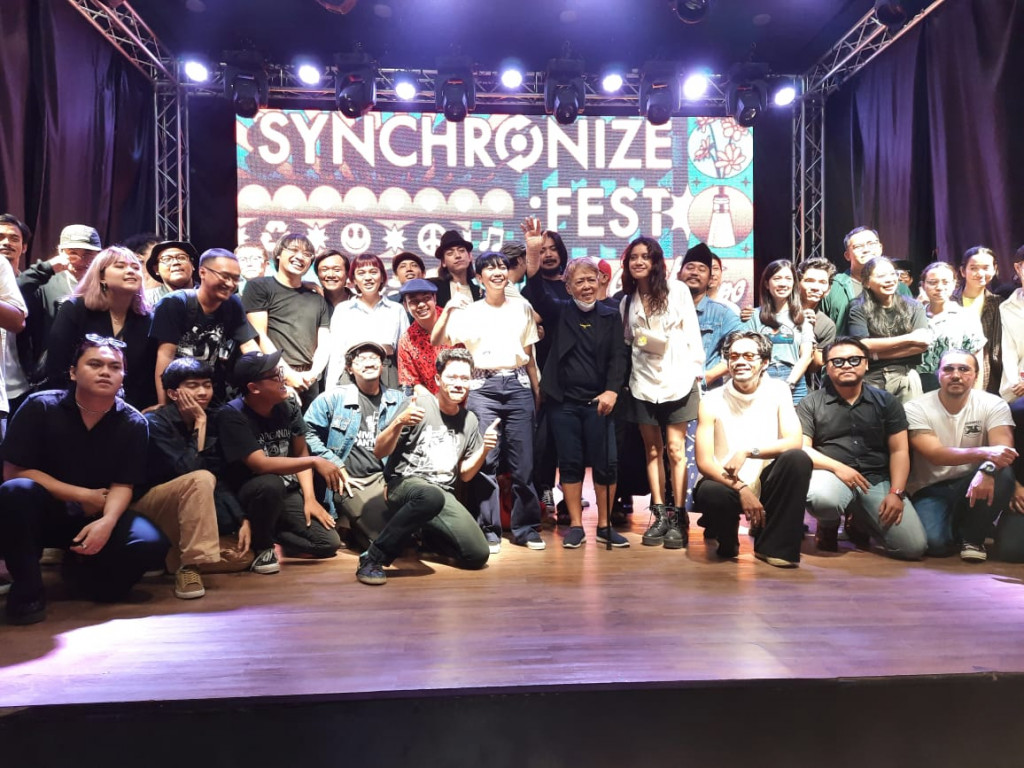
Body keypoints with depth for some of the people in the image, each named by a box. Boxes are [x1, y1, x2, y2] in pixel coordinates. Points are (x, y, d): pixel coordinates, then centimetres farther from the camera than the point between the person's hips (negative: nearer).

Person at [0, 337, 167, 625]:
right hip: (44, 512, -1)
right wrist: (82, 496, -16)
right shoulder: (40, 407, -11)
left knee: (151, 545, -25)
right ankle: (28, 589, -14)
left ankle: (82, 569, 8)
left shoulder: (132, 422, -7)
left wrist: (107, 521, -28)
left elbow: (123, 485, -7)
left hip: (98, 516, 1)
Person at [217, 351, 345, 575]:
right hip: (251, 495, -4)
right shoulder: (232, 415, -20)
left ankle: (273, 537, 11)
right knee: (270, 484, -40)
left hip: (288, 494, 4)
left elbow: (300, 454, 2)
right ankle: (262, 546, -11)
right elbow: (261, 465, -29)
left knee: (329, 543, -13)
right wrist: (315, 461, -29)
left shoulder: (288, 407, -3)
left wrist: (309, 498, -9)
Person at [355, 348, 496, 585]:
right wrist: (399, 422, -23)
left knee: (478, 555, -10)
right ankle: (373, 557, -26)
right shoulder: (420, 405, -4)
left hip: (443, 494, 6)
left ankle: (428, 533, 19)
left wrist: (484, 450, -4)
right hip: (405, 483, -6)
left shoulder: (470, 420, 11)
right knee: (431, 496, -41)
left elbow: (465, 475, 14)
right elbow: (379, 452, -6)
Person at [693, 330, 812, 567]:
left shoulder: (777, 391, -2)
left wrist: (747, 452, -24)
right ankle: (726, 539, 3)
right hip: (726, 483, -2)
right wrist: (741, 489, -25)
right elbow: (704, 462, -12)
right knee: (710, 494, -36)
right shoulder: (712, 401, -7)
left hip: (766, 481, 2)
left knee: (798, 459, -27)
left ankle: (772, 545, -13)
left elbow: (794, 442, -14)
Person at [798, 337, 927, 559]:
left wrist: (896, 493, -7)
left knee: (914, 547, -14)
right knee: (823, 498, -41)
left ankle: (860, 522, 20)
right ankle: (828, 525, 1)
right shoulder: (811, 403, 6)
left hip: (878, 480, 3)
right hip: (831, 475, -3)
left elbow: (899, 451, 7)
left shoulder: (886, 401, 12)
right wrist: (838, 467, -16)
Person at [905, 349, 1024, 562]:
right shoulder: (916, 409, -10)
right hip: (931, 489, -2)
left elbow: (1003, 448, -22)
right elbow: (936, 455, -23)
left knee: (1002, 473, -32)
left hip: (971, 485, 2)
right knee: (935, 543, -29)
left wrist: (987, 469, -46)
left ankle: (972, 536, -8)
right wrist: (983, 452, -41)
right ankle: (956, 532, 11)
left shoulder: (993, 405, -5)